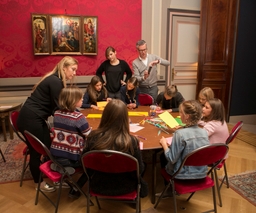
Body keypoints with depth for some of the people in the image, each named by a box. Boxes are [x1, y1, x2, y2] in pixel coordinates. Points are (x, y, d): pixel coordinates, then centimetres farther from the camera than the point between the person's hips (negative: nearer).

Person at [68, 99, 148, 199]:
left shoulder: (93, 137, -23)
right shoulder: (131, 141, -29)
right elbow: (139, 169, -14)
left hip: (98, 186, 2)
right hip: (123, 187, -1)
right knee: (143, 165, 24)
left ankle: (76, 189, 38)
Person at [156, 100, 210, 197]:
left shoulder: (180, 134, -27)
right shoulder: (204, 132, -8)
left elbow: (172, 159, -21)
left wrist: (164, 144, -6)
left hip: (183, 175, -5)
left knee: (163, 157, 22)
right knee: (166, 156, 25)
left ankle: (170, 189, 33)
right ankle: (171, 188, 36)